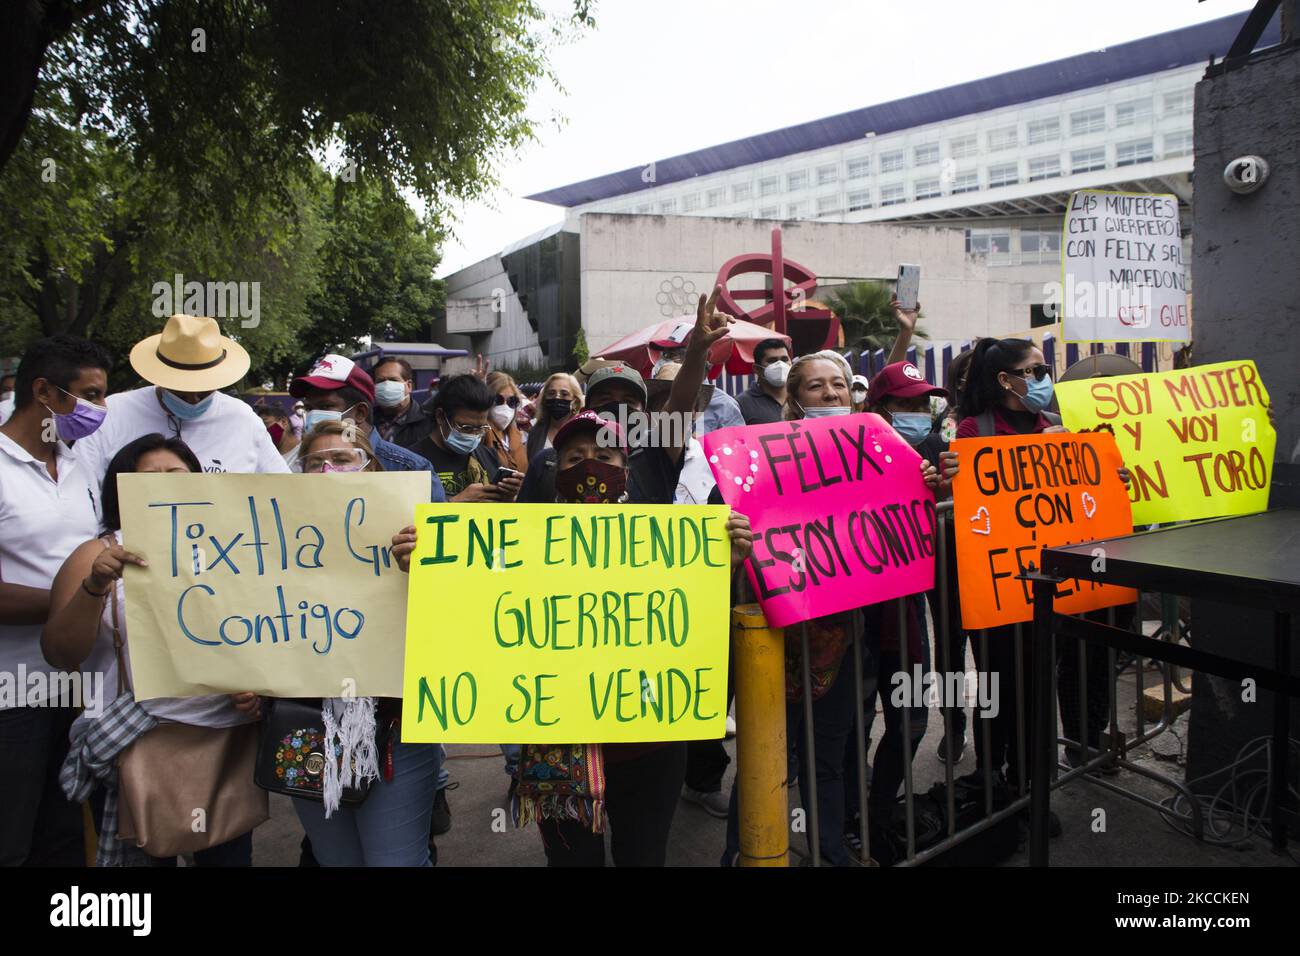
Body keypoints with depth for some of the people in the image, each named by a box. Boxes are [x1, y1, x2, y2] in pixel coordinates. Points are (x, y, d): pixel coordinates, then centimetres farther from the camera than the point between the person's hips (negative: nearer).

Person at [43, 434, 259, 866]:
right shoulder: (98, 555, 2)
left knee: (229, 856, 13)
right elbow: (59, 654, -6)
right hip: (134, 748, -2)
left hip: (228, 738, 3)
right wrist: (96, 585, -20)